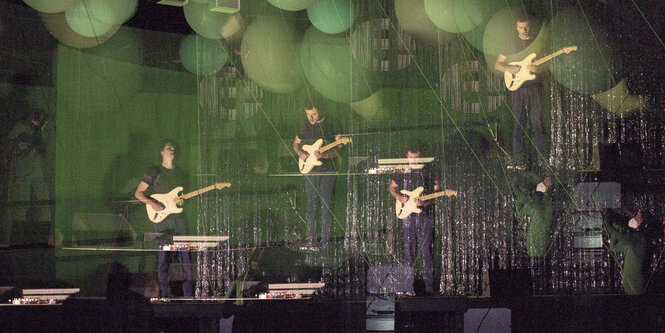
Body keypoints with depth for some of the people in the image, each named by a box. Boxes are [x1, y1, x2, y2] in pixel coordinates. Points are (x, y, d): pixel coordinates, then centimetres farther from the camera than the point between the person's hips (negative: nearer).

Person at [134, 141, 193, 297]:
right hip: (162, 219, -3)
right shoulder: (154, 172, 6)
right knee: (163, 258, -4)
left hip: (179, 219, 4)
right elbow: (138, 193, 5)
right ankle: (164, 295, 2)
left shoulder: (182, 174, 18)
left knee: (185, 256, -1)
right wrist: (152, 203, -11)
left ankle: (188, 295, 5)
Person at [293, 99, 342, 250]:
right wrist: (300, 153, 1)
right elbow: (296, 143, 22)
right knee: (311, 206, 1)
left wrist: (325, 155, -20)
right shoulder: (304, 124, 9)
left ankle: (325, 242, 6)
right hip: (310, 171, 3)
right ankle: (310, 242, 4)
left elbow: (338, 149, -4)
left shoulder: (332, 123, -2)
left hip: (328, 171, -2)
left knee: (327, 206, -2)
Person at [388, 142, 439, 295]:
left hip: (425, 213, -2)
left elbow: (436, 191, 7)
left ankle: (429, 287, -1)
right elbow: (391, 187, 19)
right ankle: (409, 287, 5)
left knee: (426, 250, -4)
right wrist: (399, 197, -1)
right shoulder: (402, 171, 9)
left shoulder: (429, 169, 5)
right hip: (408, 214, 2)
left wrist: (427, 202, -10)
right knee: (408, 251, 2)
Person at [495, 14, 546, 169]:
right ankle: (518, 161, 1)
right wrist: (509, 69, -8)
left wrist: (538, 69, -12)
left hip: (535, 86, 0)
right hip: (517, 87, 0)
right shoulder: (512, 43, 9)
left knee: (538, 123, -2)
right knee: (518, 124, 0)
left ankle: (543, 160, 2)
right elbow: (497, 64, 12)